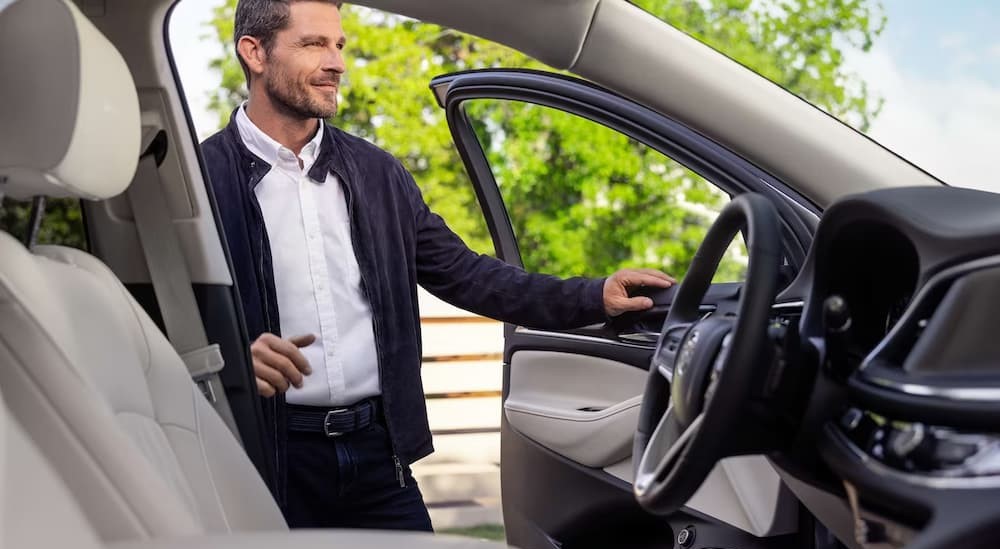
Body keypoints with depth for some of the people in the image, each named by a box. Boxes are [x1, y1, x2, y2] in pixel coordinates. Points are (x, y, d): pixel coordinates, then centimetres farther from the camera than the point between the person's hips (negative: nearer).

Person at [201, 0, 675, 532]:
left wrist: (594, 298, 3)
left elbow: (462, 273, 11)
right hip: (270, 459, -4)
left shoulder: (376, 172, 11)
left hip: (378, 449, 4)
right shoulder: (201, 175, -5)